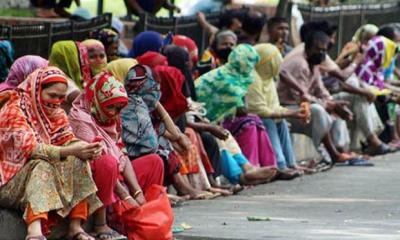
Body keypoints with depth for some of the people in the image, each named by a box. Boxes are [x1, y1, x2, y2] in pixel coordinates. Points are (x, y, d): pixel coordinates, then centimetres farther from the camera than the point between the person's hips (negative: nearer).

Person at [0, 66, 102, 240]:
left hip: (43, 176, 7)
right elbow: (29, 148, -25)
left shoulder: (55, 113, 9)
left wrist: (87, 149, -25)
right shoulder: (15, 109, -14)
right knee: (41, 166, -34)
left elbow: (68, 140, -1)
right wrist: (70, 151, -33)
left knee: (78, 161, -14)